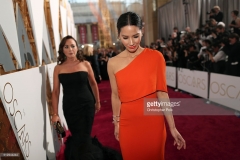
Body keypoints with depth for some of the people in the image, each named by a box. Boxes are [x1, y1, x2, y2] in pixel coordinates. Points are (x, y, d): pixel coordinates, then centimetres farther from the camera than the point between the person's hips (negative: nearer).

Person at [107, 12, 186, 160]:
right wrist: (116, 123, 13)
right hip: (128, 124, 1)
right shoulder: (113, 63, -4)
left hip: (153, 122, -1)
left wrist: (172, 127, -4)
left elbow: (162, 93, -6)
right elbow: (115, 96, 4)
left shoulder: (156, 57, -8)